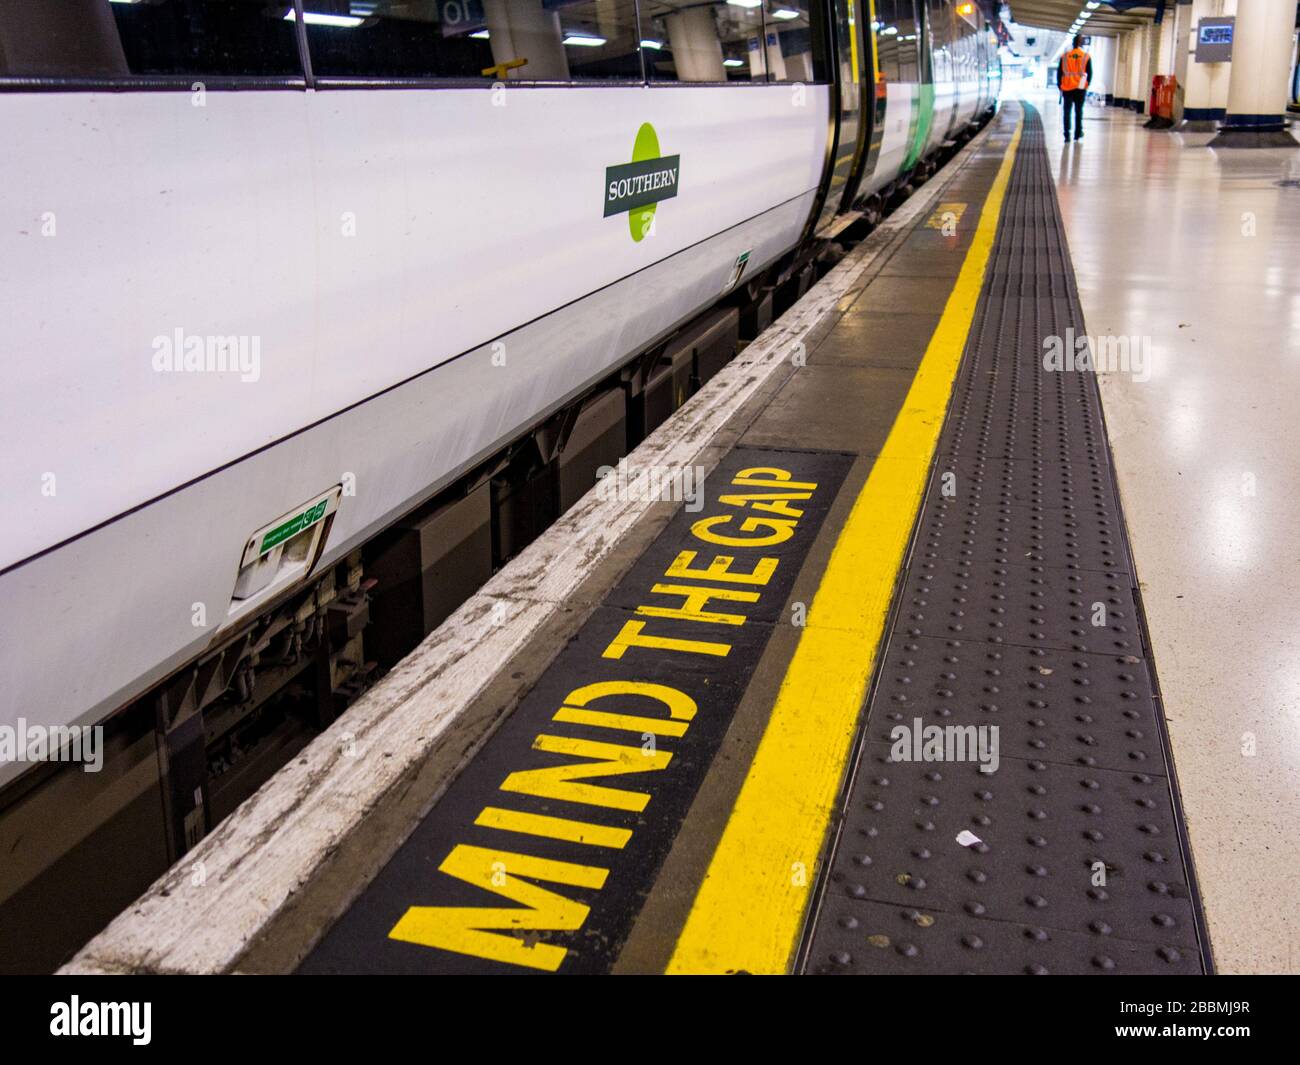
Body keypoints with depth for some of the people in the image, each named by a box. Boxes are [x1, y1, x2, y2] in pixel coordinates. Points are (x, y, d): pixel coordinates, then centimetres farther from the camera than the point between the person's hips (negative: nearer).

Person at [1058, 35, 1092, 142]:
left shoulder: (1065, 56, 3)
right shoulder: (1086, 57, 0)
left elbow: (1060, 73, 3)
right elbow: (1090, 73, 1)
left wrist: (1060, 87, 9)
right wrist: (1087, 85, 10)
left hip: (1067, 88, 0)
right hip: (1080, 88, 0)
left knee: (1067, 112, 2)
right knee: (1079, 111, 11)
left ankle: (1067, 136, -6)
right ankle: (1078, 134, 16)